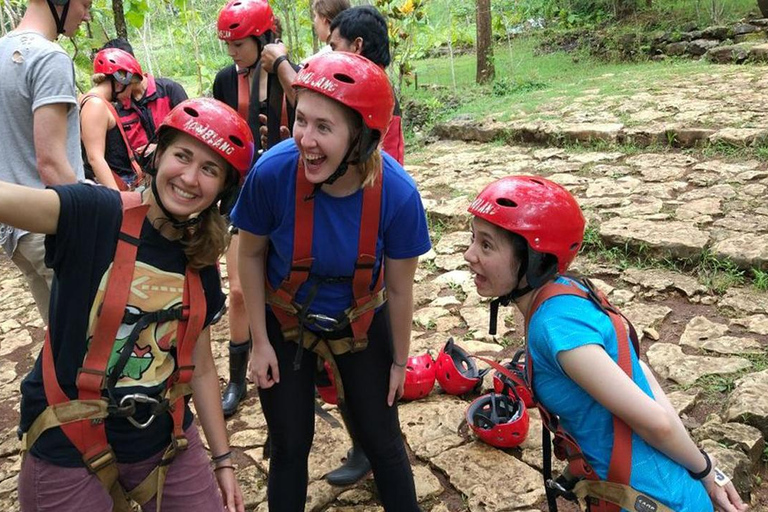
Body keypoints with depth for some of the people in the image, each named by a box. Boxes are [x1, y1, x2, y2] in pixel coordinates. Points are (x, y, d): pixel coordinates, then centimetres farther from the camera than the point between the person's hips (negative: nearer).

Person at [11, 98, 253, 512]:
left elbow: (201, 369, 7)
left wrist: (222, 460, 9)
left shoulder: (202, 267, 0)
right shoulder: (95, 216, -13)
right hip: (68, 451, -4)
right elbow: (8, 198, -31)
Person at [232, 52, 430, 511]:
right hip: (285, 320, 0)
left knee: (383, 443, 13)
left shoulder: (398, 193, -28)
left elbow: (400, 287, -13)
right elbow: (251, 254, -11)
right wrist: (260, 342, -6)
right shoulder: (273, 171, -29)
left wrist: (400, 360, 0)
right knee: (291, 447, 12)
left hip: (361, 322, 0)